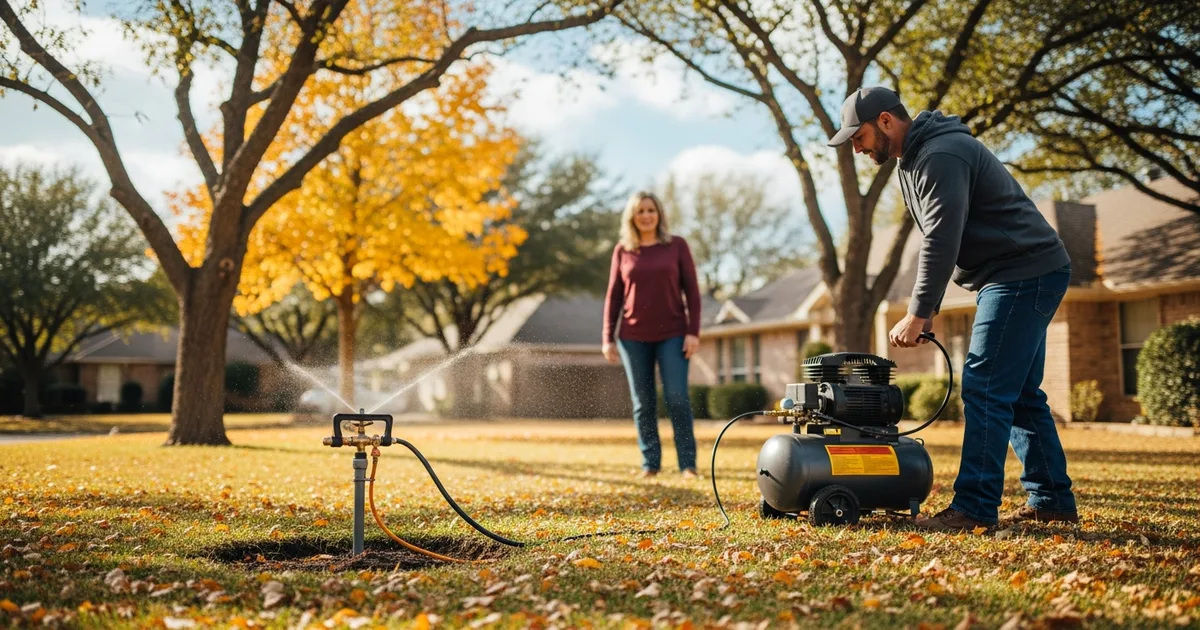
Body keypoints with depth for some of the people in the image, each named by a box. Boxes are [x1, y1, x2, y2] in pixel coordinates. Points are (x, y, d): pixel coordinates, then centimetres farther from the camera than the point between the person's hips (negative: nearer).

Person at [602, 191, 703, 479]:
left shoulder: (677, 245, 2)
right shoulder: (622, 251, 5)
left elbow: (691, 290, 0)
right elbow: (613, 296, 7)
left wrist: (693, 332, -8)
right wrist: (608, 338, 2)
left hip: (672, 334, -1)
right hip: (634, 337, 2)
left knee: (677, 398, -9)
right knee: (643, 403, 4)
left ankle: (688, 463, 0)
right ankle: (650, 462, 12)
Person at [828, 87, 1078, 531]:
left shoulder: (939, 157, -19)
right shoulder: (916, 157, 15)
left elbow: (942, 241, -25)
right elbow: (936, 241, 18)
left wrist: (917, 313, -20)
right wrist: (927, 310, 10)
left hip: (1025, 274, -11)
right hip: (1023, 275, 11)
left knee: (985, 389, -13)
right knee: (1020, 394, 12)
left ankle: (974, 507, -12)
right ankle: (1052, 500, 18)